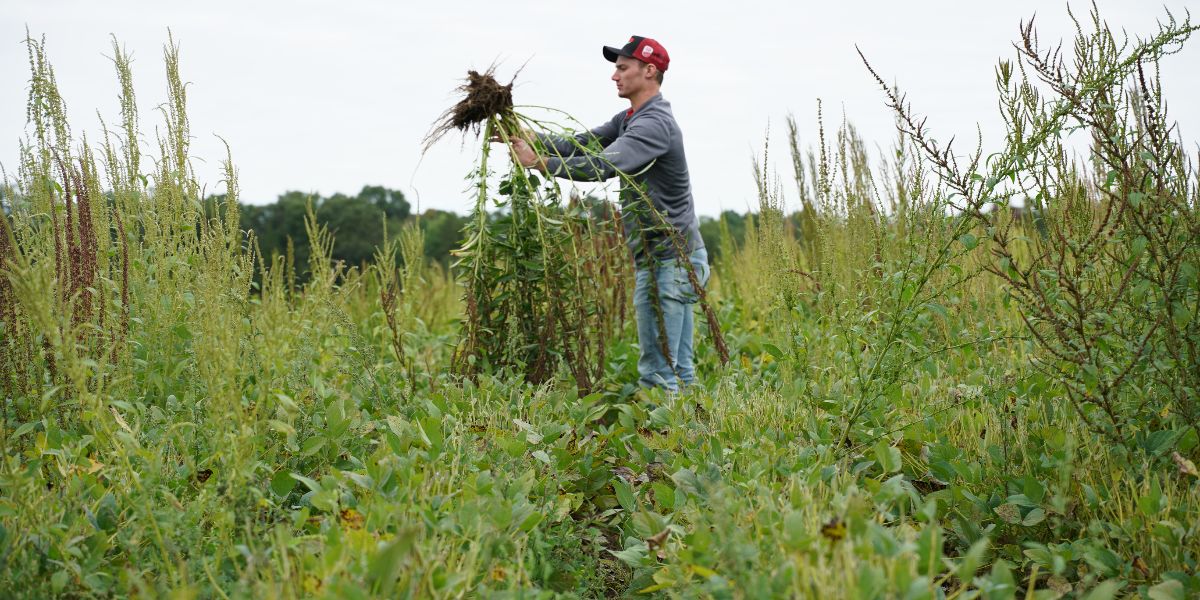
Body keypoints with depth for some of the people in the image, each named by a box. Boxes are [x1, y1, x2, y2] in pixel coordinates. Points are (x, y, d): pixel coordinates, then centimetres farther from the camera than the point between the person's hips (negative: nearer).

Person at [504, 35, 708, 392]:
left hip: (668, 261, -10)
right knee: (678, 367, 11)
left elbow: (605, 166, -30)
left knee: (657, 370, -9)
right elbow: (581, 144, 9)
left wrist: (539, 162, -30)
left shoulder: (655, 124, -17)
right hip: (673, 259, 10)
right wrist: (528, 138, -4)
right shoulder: (628, 120, 16)